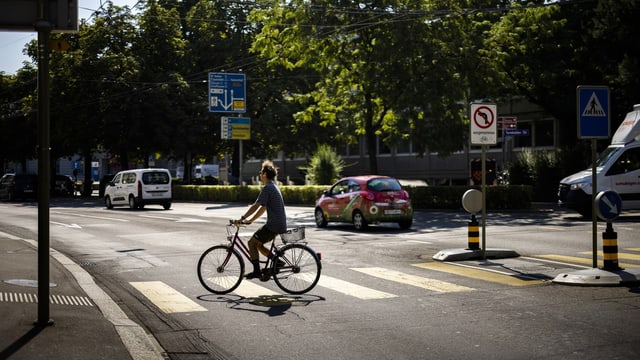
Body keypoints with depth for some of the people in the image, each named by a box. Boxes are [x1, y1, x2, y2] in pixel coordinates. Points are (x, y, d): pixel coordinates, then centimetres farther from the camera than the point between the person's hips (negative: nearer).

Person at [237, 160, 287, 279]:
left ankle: (257, 271, -3)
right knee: (258, 244, 17)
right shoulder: (273, 187, 18)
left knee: (252, 243, -3)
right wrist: (250, 220, 17)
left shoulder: (267, 188, -14)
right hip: (279, 224, 9)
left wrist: (242, 218, -13)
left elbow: (256, 206, -18)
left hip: (273, 225, -9)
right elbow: (263, 208, 19)